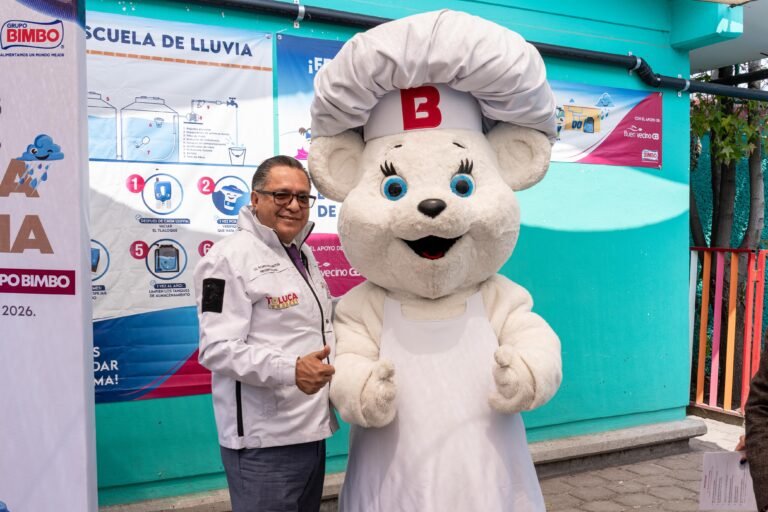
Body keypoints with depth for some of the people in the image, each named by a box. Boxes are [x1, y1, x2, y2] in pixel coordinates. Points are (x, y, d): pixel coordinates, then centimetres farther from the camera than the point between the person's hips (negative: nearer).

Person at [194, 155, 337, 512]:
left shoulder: (304, 255, 14)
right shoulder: (230, 257, -14)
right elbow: (217, 348, -22)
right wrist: (290, 369, -32)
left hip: (312, 430, 9)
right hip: (265, 440, -8)